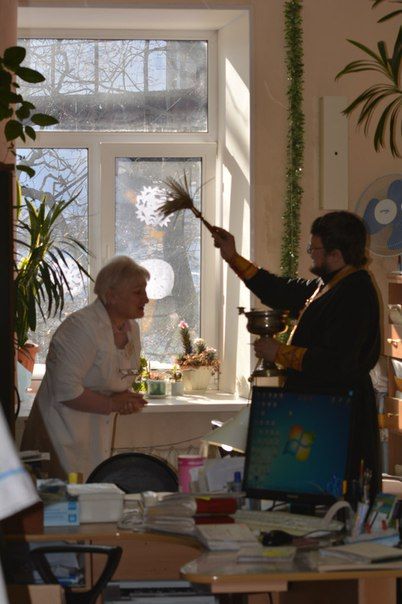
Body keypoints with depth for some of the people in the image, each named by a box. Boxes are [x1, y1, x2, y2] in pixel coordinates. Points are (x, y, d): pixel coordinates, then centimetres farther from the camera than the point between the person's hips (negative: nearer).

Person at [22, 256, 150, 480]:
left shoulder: (131, 328, 6)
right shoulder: (83, 327, -21)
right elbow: (66, 391, -25)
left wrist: (130, 400, -4)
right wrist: (112, 404, -16)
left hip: (100, 435, 8)